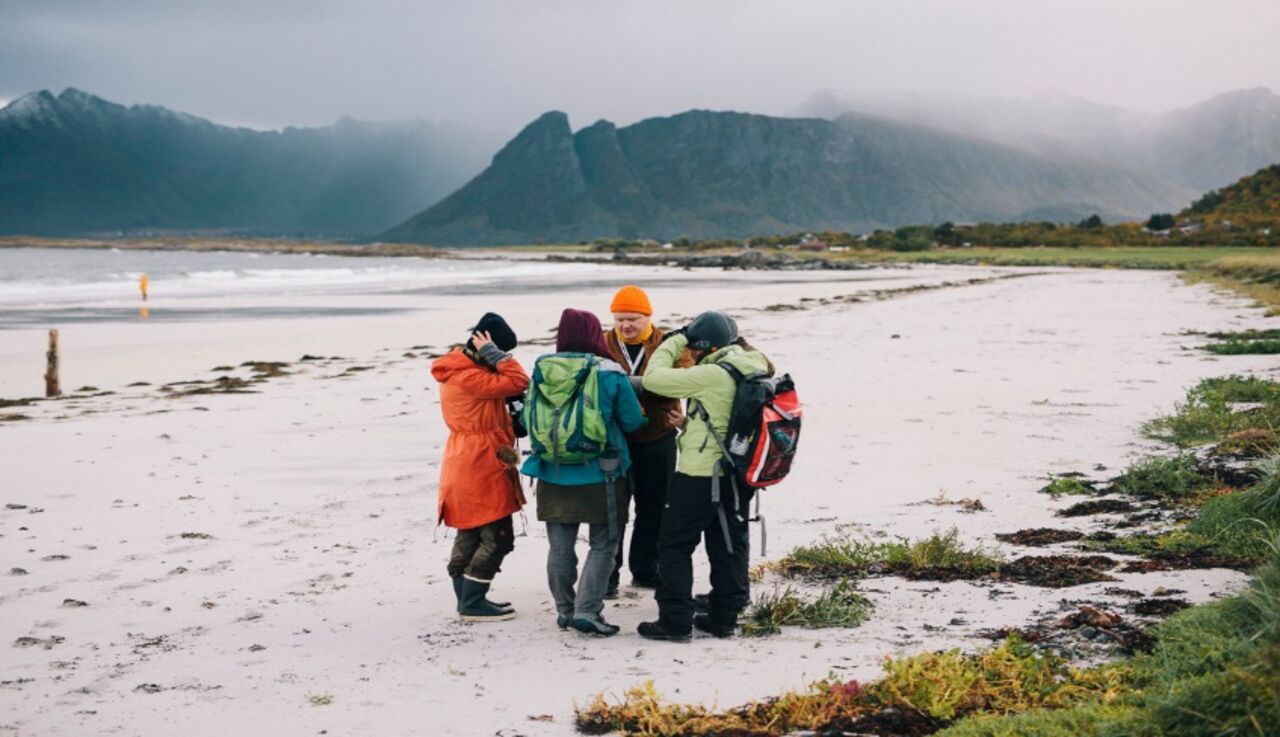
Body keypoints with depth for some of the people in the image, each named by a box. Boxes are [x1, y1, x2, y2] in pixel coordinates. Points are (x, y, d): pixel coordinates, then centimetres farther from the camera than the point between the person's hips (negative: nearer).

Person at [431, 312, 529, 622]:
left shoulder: (461, 368, 10)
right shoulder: (468, 377, -23)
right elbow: (518, 381, -28)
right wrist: (493, 353, -21)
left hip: (466, 466, 10)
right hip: (481, 468, -10)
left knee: (470, 536, 16)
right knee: (497, 538, -3)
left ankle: (468, 599, 24)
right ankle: (473, 604, 1)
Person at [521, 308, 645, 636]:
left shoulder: (541, 371, -2)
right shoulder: (609, 372, -11)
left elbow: (527, 419, 7)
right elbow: (632, 421, -3)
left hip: (552, 477, 4)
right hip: (600, 476, -3)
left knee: (560, 546, 14)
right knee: (603, 545, 6)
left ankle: (564, 611, 22)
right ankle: (587, 611, -2)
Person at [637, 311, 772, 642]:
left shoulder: (712, 375, -20)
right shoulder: (755, 372, 5)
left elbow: (653, 378, -17)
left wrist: (673, 342, -4)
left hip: (700, 476, -8)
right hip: (737, 477, 8)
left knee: (675, 545, 3)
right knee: (729, 546, 15)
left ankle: (675, 621, 3)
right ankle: (724, 617, 21)